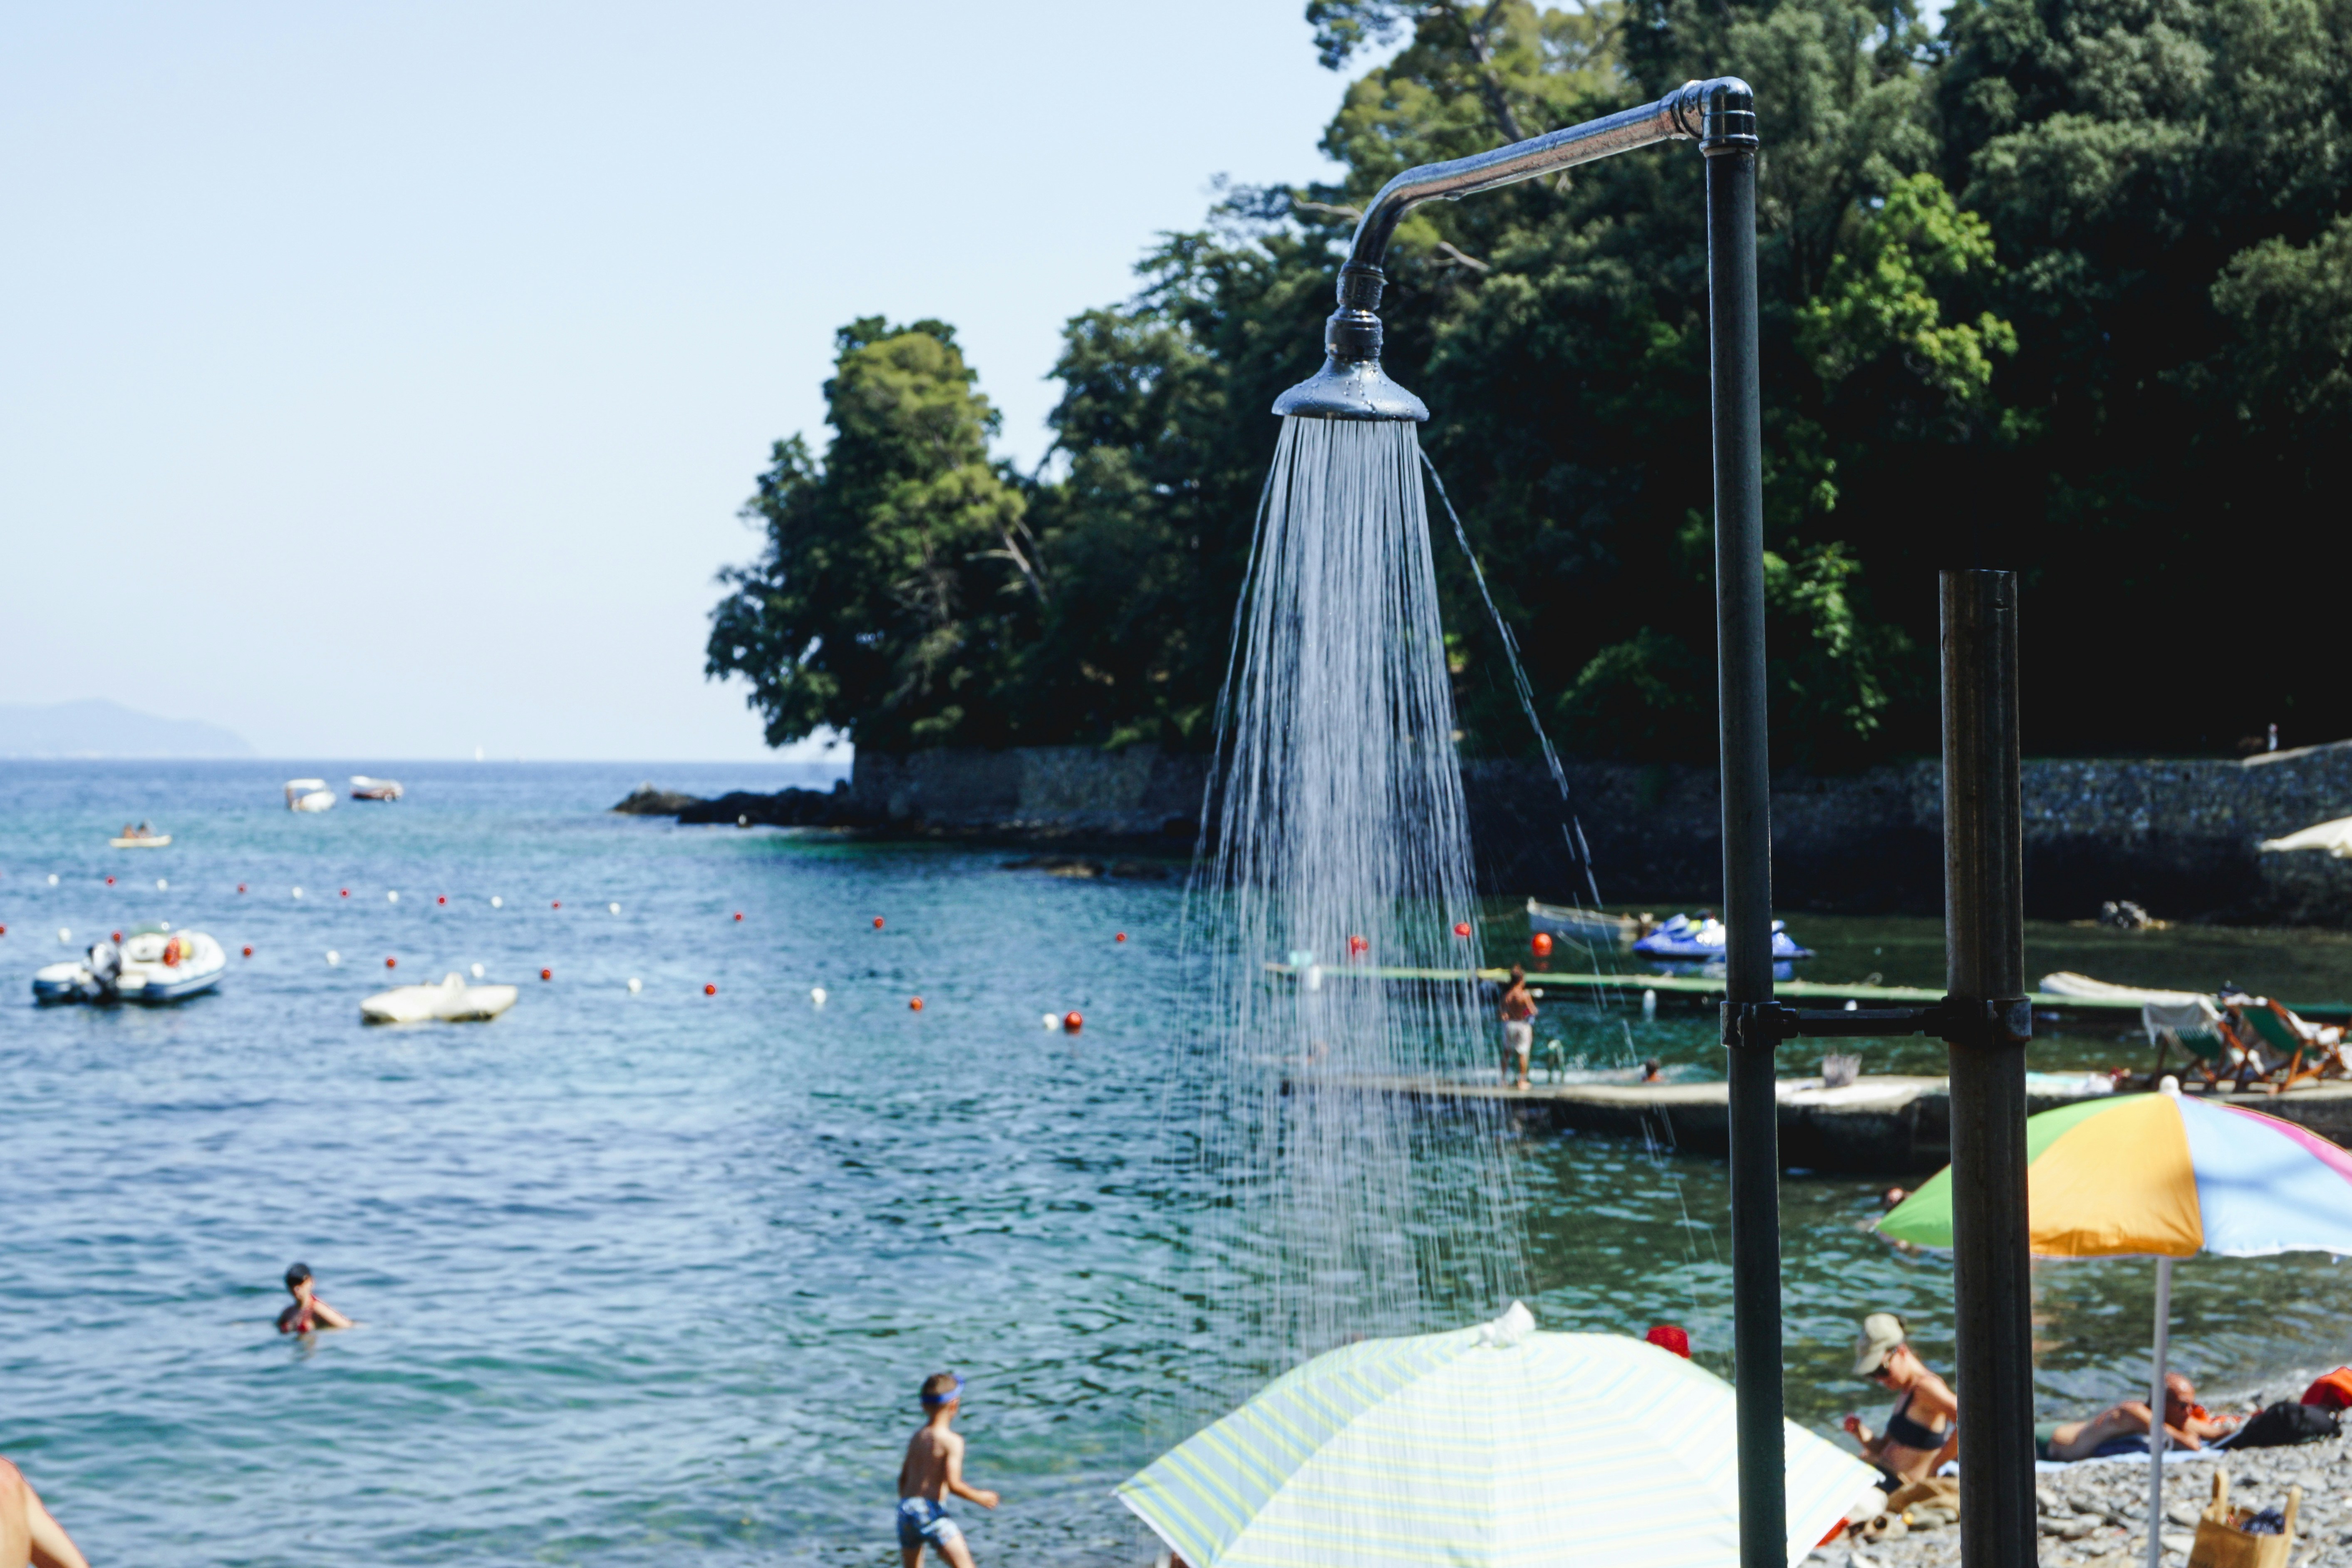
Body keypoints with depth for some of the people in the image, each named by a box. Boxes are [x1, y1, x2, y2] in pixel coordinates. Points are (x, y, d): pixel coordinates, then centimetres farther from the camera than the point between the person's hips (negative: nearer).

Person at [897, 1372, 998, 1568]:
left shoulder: (916, 1438, 15)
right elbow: (953, 1484, -18)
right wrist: (980, 1497, -3)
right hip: (931, 1512, -7)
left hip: (906, 1510, 7)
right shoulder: (952, 1441, -8)